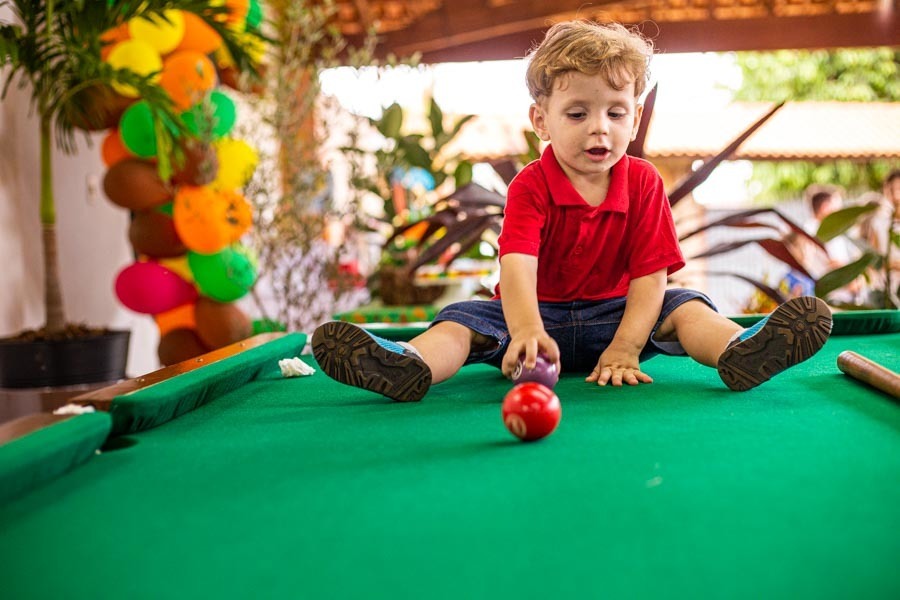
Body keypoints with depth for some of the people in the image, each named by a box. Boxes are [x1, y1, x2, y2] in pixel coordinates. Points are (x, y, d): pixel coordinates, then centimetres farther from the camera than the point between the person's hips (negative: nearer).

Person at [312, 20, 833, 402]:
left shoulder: (644, 183, -3)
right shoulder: (531, 187, -11)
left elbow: (651, 276, -10)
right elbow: (517, 266, -29)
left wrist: (624, 350, -25)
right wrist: (527, 330, -51)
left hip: (614, 314, 2)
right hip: (541, 314, -1)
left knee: (683, 307, -22)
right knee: (464, 319, -25)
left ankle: (741, 351, -52)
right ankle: (408, 364, -54)